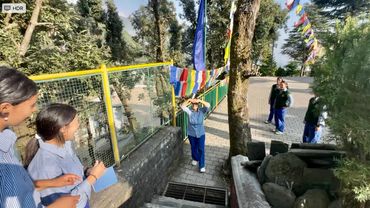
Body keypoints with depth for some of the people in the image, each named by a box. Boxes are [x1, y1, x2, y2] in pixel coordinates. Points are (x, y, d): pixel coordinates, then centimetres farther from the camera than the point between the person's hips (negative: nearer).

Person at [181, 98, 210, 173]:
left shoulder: (202, 111, -10)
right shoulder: (189, 111, -8)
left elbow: (208, 106, -26)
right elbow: (182, 106, -20)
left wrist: (199, 100, -32)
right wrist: (188, 100, -28)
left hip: (201, 134, -1)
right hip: (191, 134, 2)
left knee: (201, 149, 0)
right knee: (193, 148, 19)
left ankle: (202, 166, 12)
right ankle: (195, 159, 46)